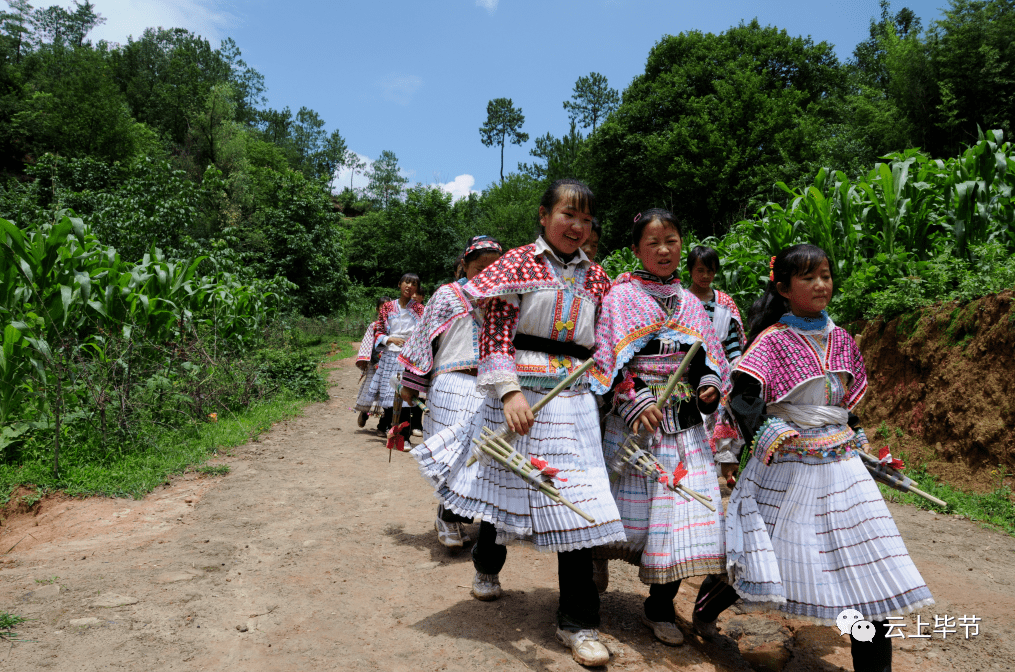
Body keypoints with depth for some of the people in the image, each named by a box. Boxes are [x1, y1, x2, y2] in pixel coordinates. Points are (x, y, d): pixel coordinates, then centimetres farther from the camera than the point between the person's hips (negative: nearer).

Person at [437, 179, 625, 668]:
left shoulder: (595, 279, 12)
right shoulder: (519, 263, -1)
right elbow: (496, 332, -8)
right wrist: (509, 391, -20)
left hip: (574, 401, 3)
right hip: (518, 394, -3)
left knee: (578, 503, -1)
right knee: (504, 482, 13)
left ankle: (577, 624, 13)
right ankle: (487, 568, 45)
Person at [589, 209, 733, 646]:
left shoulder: (690, 303, 14)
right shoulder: (621, 296, 0)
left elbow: (710, 358, 19)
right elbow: (609, 359, -7)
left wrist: (710, 385, -3)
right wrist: (635, 402, -20)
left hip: (686, 426, 4)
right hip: (636, 422, -4)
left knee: (682, 519, 1)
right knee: (628, 509, 4)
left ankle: (660, 608, 19)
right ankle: (594, 568, 35)